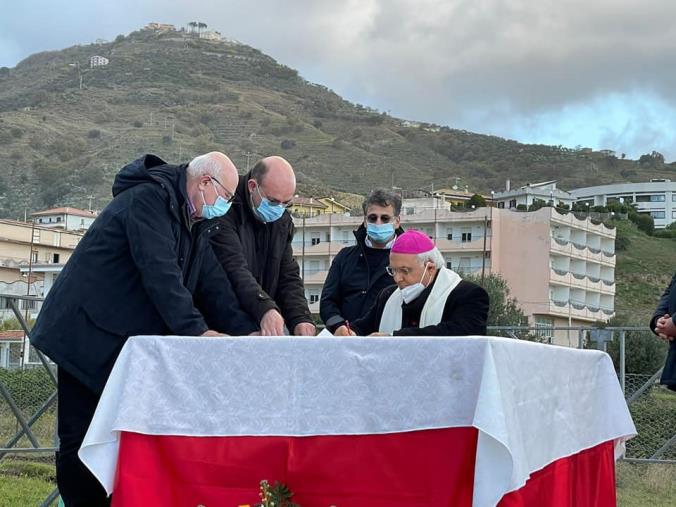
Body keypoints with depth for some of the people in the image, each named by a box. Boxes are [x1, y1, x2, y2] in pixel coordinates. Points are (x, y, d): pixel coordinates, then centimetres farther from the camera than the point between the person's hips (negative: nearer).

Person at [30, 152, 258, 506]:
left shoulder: (191, 224, 14)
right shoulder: (149, 198, -15)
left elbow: (213, 286, 11)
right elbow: (159, 272, -25)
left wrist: (246, 331, -1)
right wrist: (196, 329, -27)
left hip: (130, 341, 9)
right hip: (89, 335, -9)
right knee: (81, 439, -3)